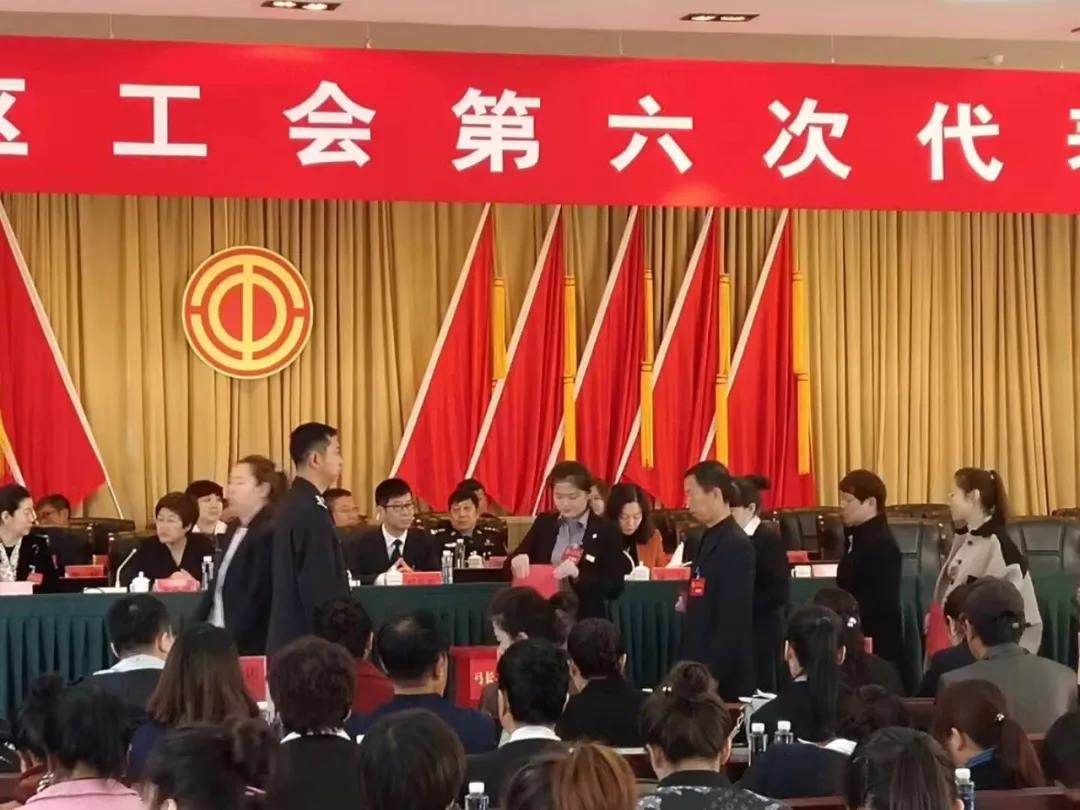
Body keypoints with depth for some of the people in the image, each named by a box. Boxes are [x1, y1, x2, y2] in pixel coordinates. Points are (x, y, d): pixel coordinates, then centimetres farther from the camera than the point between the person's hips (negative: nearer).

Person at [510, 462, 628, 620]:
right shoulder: (543, 523, 9)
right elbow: (511, 563, 8)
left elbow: (615, 587, -8)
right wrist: (518, 560, -15)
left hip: (586, 620, -3)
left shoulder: (607, 531, -2)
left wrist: (578, 575, -23)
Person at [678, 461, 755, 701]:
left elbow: (734, 620, -19)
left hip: (723, 678, -9)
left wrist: (711, 676, -20)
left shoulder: (736, 546, -14)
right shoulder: (710, 539, 13)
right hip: (702, 669, 9)